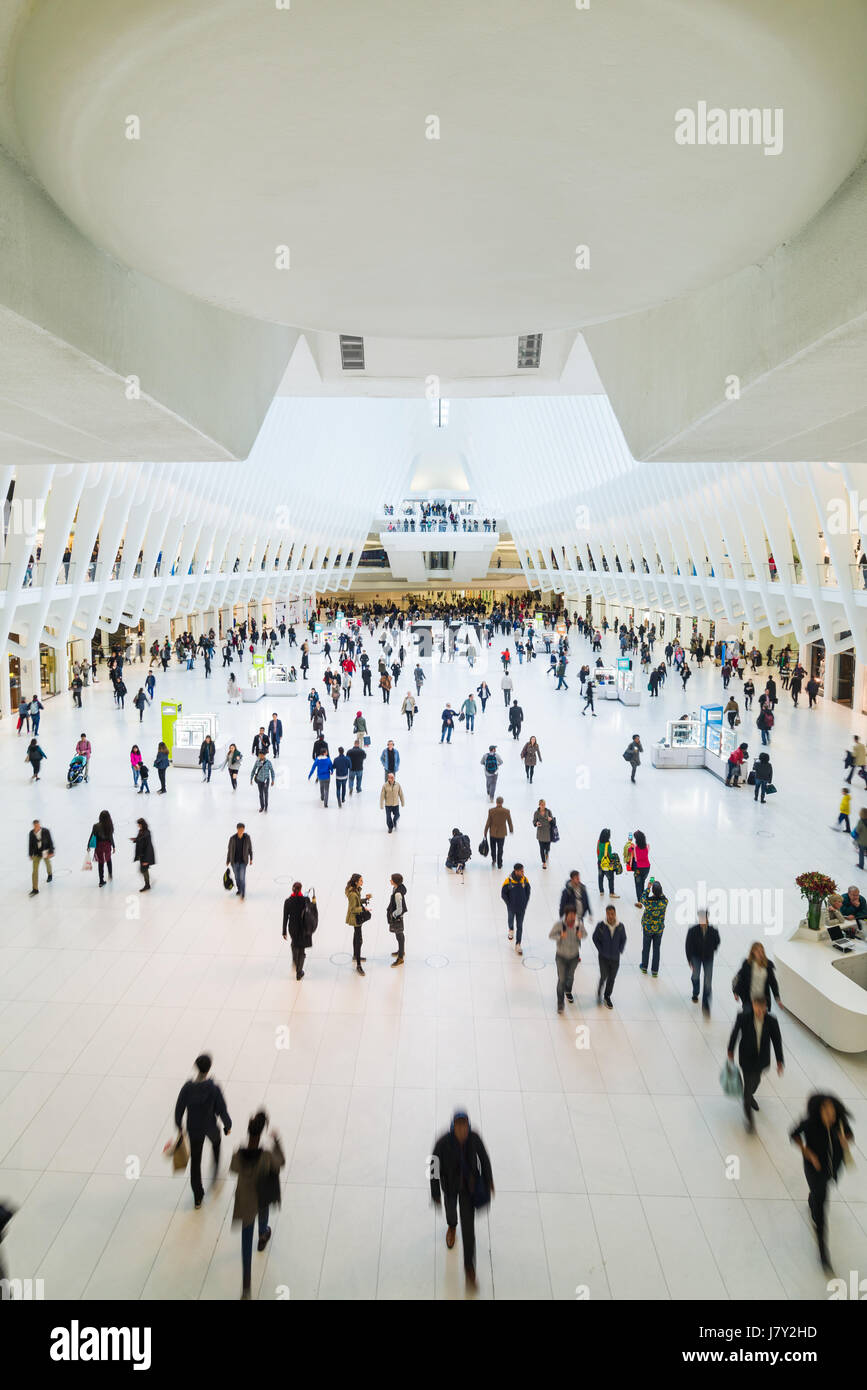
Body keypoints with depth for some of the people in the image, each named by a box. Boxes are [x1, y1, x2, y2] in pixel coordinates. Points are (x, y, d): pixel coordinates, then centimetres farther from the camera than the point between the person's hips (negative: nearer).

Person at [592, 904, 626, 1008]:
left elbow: (623, 939, 7)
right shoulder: (600, 926, -15)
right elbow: (595, 938, -1)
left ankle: (607, 997, 34)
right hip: (604, 957, -2)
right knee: (604, 976, -7)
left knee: (612, 978, 12)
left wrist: (620, 950, -1)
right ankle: (599, 992, 25)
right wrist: (601, 950, -5)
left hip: (615, 957, 2)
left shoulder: (620, 926, -10)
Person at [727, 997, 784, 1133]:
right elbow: (735, 1034, -8)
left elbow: (777, 1041, -7)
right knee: (749, 1084, -4)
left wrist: (779, 1062, -4)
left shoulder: (771, 1021, -19)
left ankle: (749, 1096, 59)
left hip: (761, 1059, 4)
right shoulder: (743, 1017, -24)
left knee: (756, 1081, 27)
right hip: (747, 1059, -4)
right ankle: (748, 1118, 12)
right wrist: (730, 1051, 3)